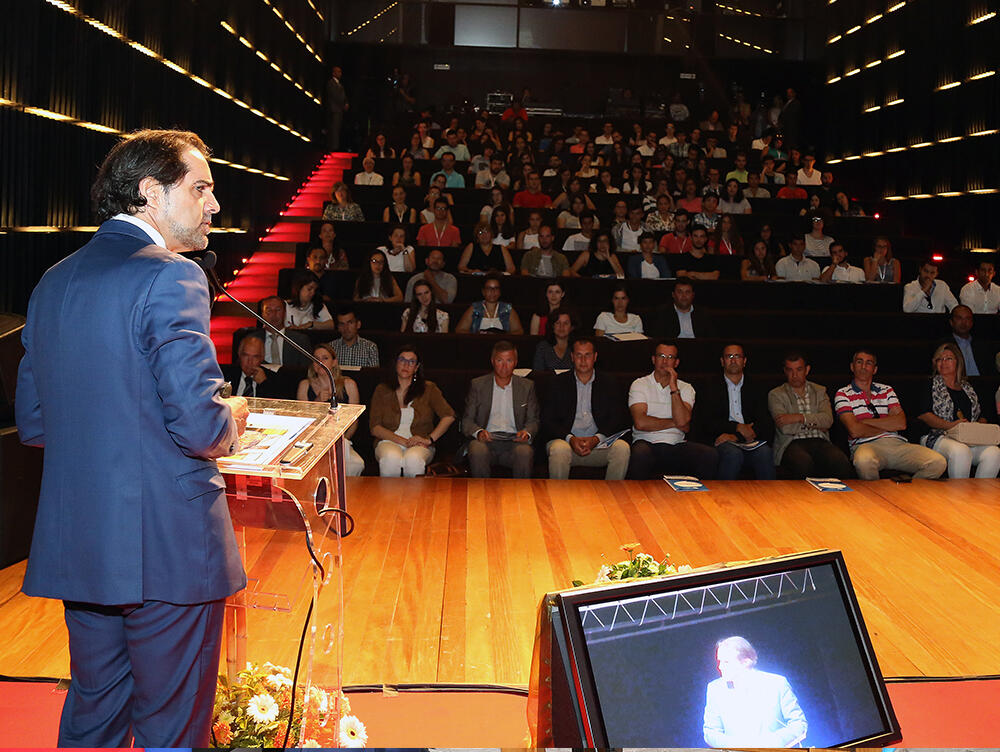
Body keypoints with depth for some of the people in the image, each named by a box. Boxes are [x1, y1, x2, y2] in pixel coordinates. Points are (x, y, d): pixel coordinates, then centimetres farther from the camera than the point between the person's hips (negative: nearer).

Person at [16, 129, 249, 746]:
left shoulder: (54, 281, 10)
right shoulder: (171, 277, -15)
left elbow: (31, 424, 14)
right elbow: (200, 426, -22)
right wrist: (233, 419, -1)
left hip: (76, 546, 8)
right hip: (168, 551, -7)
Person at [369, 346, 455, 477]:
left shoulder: (428, 389, 12)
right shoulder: (382, 390, 12)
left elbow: (449, 416, 3)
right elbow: (374, 428, 3)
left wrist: (429, 439, -10)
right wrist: (404, 441, -10)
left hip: (419, 446, 0)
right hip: (389, 442, 0)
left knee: (413, 459, -36)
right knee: (391, 458, -36)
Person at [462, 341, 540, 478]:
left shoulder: (527, 386, 15)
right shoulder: (477, 385, 12)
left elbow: (533, 420, 14)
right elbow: (467, 420, 9)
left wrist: (527, 433, -10)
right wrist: (478, 432, -14)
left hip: (514, 441, 1)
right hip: (487, 440, 0)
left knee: (525, 452, -34)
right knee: (477, 450, -35)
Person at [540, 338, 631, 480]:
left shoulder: (608, 384, 14)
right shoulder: (558, 383, 10)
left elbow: (617, 420, 6)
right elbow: (547, 421, 3)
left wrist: (596, 439, -12)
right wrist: (571, 439, -14)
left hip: (599, 443, 1)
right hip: (565, 440, -1)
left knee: (622, 447, -28)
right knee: (559, 449, -35)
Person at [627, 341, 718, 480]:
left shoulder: (686, 389, 13)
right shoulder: (639, 384, 6)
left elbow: (683, 422, -6)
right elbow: (640, 423, -9)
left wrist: (674, 388, -6)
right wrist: (674, 423, -1)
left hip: (677, 446, 3)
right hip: (647, 442, -3)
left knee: (710, 455, -24)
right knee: (640, 455, -38)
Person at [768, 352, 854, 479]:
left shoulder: (820, 391, 20)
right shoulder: (775, 395, 10)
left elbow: (828, 420, 0)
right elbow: (785, 428, -6)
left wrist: (800, 417, -12)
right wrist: (815, 422, 1)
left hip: (820, 441, 3)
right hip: (792, 443, -3)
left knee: (841, 461, -31)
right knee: (804, 463, -38)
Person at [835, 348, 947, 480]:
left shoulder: (887, 390, 24)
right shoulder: (843, 394, 11)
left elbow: (901, 423, 5)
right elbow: (854, 431, -6)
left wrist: (865, 421, 0)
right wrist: (886, 427, 5)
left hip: (897, 443, 4)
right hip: (866, 445, -4)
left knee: (938, 462, -23)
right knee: (864, 461, -43)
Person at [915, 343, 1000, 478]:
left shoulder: (968, 388, 25)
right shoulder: (930, 385, 11)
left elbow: (981, 416, 25)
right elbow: (922, 415, -2)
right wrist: (950, 425, -16)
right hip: (939, 436, -4)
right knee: (960, 452, -38)